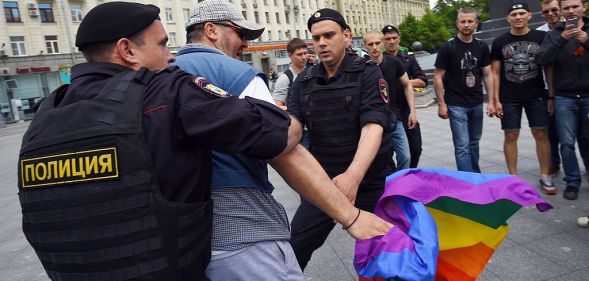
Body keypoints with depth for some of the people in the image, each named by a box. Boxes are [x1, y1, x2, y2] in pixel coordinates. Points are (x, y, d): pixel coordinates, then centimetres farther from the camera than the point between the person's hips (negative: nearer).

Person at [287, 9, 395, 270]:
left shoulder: (368, 73, -9)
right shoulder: (304, 81, 3)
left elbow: (373, 127, -23)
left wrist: (353, 176, -40)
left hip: (368, 184, -2)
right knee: (291, 252, 3)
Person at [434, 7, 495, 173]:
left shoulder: (482, 47, 6)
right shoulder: (447, 48, -7)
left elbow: (487, 74, 9)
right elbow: (438, 76, -7)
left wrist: (491, 101, 2)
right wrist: (441, 104, -10)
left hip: (477, 104, 5)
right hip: (456, 105, -4)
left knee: (474, 142, 15)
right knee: (462, 146, -4)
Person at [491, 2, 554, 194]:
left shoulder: (541, 38, 2)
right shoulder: (499, 42, 3)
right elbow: (495, 73, 4)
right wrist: (496, 99, -3)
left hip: (537, 97, 0)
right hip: (509, 99, 0)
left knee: (541, 135, 1)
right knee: (511, 136, 3)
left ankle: (545, 177, 12)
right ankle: (513, 177, 13)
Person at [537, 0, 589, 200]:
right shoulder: (554, 34, 5)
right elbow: (543, 60, -9)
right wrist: (562, 39, -22)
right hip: (564, 98, 0)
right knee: (567, 143, 1)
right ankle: (572, 182, 13)